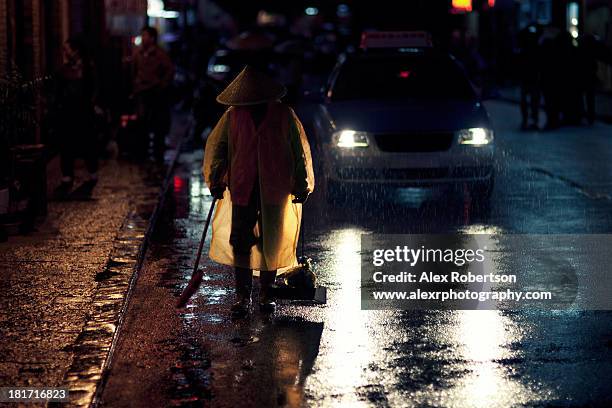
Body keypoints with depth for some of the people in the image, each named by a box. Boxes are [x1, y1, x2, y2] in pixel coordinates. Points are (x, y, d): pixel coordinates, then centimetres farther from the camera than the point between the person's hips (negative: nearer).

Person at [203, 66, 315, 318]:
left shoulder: (283, 115, -1)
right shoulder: (233, 115, 1)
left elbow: (299, 150, 5)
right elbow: (216, 146, 8)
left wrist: (301, 186, 5)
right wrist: (216, 181, 1)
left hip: (274, 191, 0)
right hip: (242, 189, 0)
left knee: (271, 243, 6)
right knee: (240, 241, -4)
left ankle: (266, 294, 20)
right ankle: (242, 295, 5)